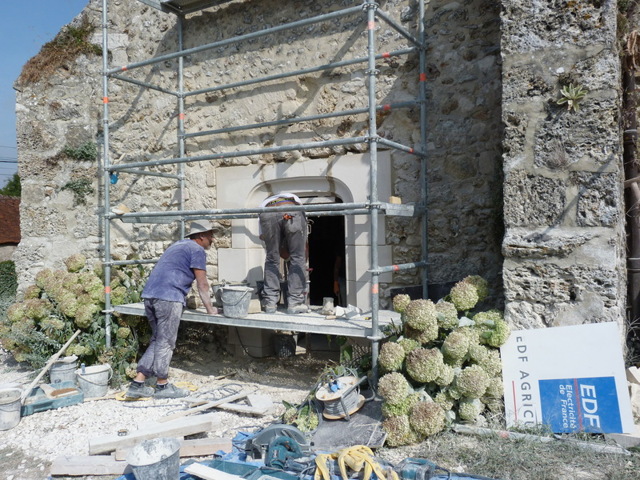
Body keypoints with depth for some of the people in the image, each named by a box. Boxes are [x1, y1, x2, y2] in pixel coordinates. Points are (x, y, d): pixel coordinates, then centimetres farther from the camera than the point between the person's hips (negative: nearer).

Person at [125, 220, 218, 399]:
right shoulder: (197, 250, -1)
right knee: (165, 342, 0)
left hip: (149, 294, 9)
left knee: (157, 340, 15)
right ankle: (162, 386, 9)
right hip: (168, 297, -9)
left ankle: (138, 384, 14)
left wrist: (183, 301, 42)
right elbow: (202, 284, -2)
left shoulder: (179, 245, 27)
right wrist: (210, 309, 7)